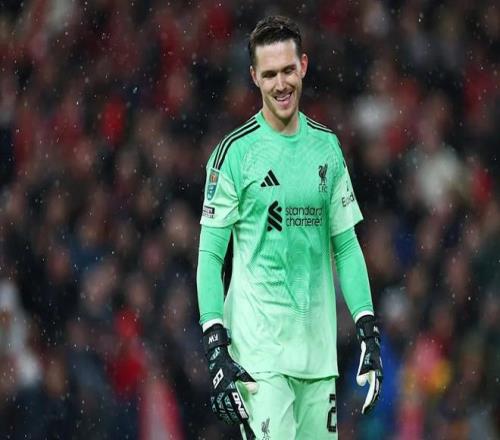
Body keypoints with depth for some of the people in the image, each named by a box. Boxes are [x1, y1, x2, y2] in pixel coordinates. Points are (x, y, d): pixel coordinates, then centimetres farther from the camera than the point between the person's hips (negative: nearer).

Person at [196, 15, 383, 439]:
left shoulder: (327, 146, 10)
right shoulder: (236, 151, -5)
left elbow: (346, 244, 15)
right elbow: (209, 256, -5)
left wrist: (368, 330, 6)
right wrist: (217, 349, -14)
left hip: (318, 347, 5)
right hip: (258, 347, -5)